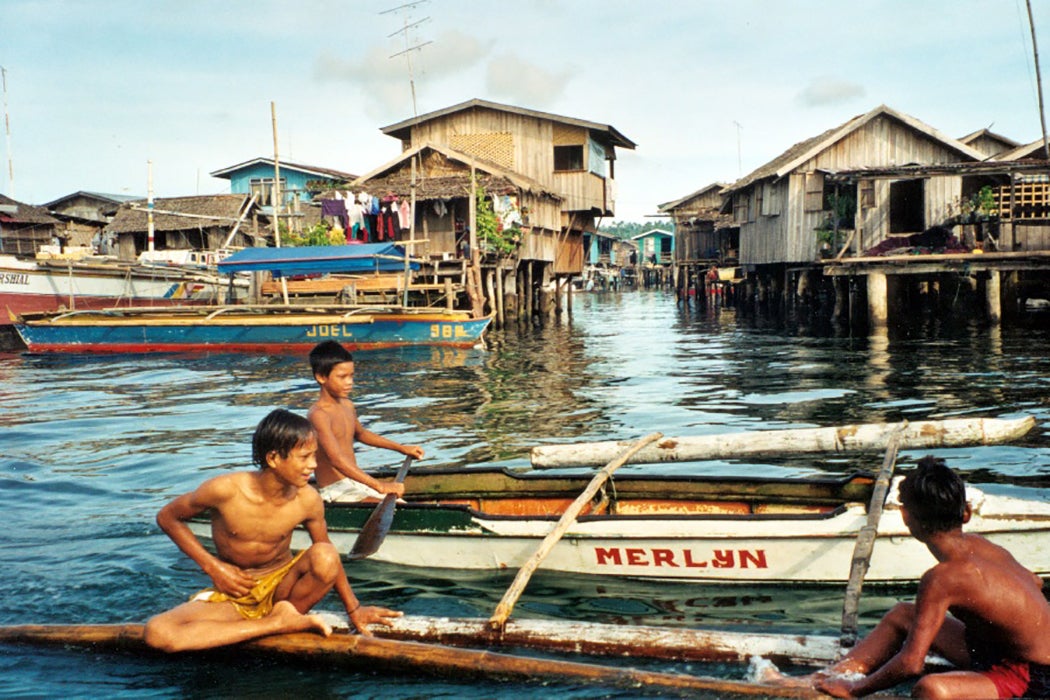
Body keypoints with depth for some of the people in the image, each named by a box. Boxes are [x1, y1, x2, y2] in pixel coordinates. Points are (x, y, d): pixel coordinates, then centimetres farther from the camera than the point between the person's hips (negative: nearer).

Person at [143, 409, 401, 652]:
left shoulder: (307, 501, -15)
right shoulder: (225, 491, -22)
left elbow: (328, 558, 2)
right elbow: (168, 517, -4)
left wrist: (353, 609, 2)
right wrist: (212, 566, -12)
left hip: (281, 587, 0)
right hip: (233, 594, 0)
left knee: (324, 557, -33)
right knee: (158, 632, -29)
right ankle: (278, 623, -23)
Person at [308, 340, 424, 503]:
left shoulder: (347, 405, 8)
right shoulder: (319, 414, -21)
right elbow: (337, 459, -33)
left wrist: (401, 448, 26)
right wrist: (379, 486, -40)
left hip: (355, 483, 9)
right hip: (335, 491, -9)